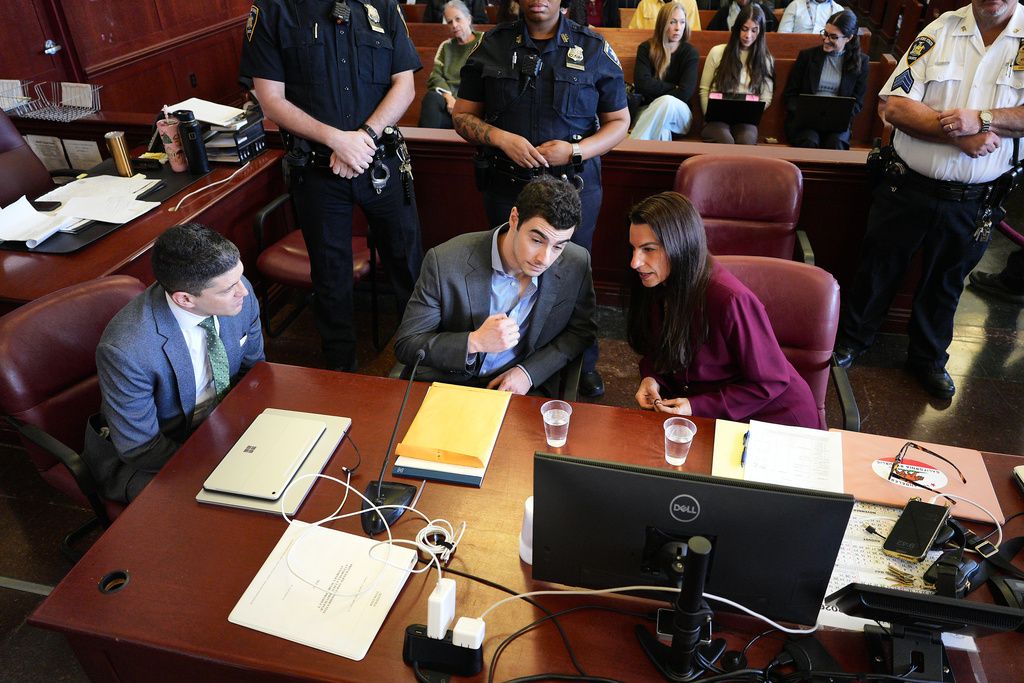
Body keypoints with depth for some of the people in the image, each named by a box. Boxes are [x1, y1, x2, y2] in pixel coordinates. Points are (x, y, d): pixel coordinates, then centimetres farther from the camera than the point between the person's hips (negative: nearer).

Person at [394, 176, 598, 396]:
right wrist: (474, 342, -26)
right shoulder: (445, 261, -18)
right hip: (450, 386, -2)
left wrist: (528, 372, -9)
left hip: (524, 388, 2)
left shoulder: (576, 264, -11)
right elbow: (405, 345, -11)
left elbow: (581, 330, 6)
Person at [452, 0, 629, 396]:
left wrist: (576, 151, -12)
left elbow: (619, 121, 6)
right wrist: (501, 138, -14)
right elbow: (462, 115, 6)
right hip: (507, 186, 1)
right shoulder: (493, 45, 6)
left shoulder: (594, 49, 3)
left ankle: (583, 363, 26)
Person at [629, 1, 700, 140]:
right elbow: (641, 83, -11)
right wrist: (674, 87, -7)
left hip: (680, 115, 1)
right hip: (647, 111, 0)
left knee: (667, 101, -36)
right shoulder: (646, 48, 5)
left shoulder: (691, 53, 4)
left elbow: (685, 93, -9)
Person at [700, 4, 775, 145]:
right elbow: (704, 90, 11)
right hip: (717, 117, -1)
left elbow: (766, 99, 14)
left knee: (747, 140, -35)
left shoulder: (765, 59, 16)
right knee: (726, 141, -37)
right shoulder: (717, 52, 12)